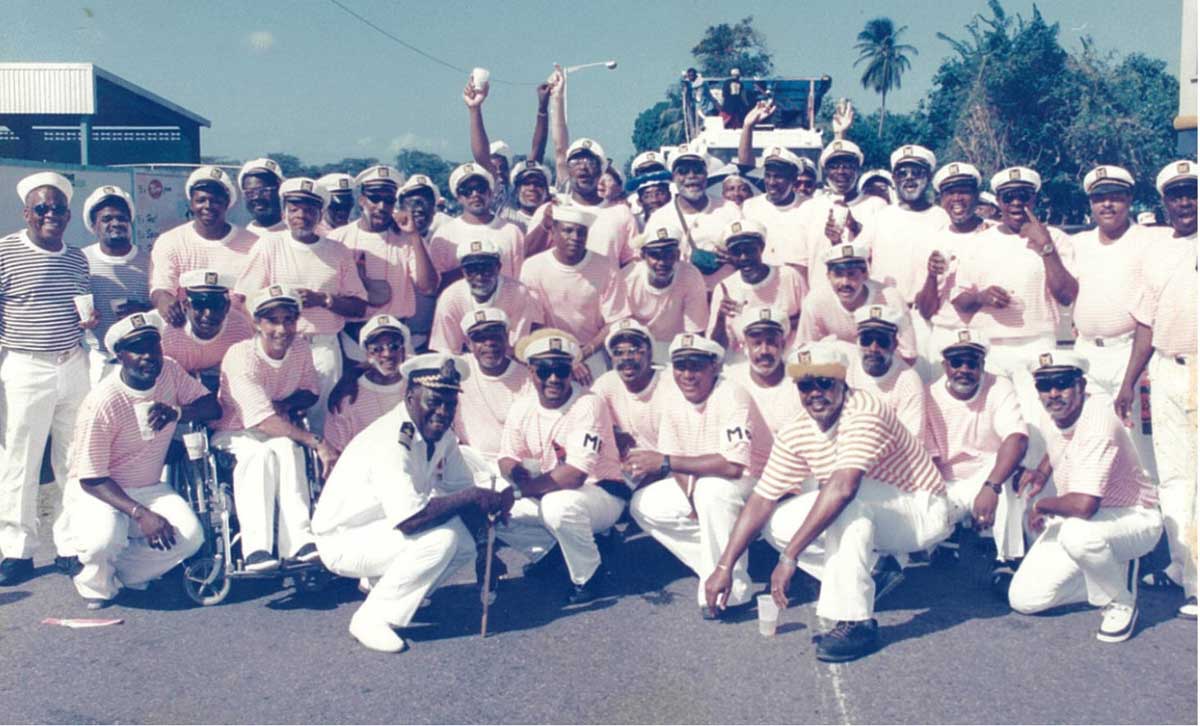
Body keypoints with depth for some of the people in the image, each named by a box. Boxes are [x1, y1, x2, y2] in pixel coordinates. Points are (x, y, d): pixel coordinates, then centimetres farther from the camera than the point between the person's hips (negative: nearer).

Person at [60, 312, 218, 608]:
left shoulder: (170, 371, -6)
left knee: (190, 536, -21)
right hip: (96, 491, -5)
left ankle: (118, 574, 5)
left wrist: (177, 412, -28)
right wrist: (141, 514, -31)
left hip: (150, 488, 5)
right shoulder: (103, 402, -23)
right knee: (104, 539, -35)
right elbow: (91, 479, -21)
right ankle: (96, 582, 2)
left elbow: (213, 406, -7)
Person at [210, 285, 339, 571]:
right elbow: (263, 420, -31)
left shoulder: (300, 348, -4)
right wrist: (318, 442, -37)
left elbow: (311, 392, 11)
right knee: (260, 452, -36)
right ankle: (257, 549, -43)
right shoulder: (242, 356, -23)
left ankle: (298, 542, -40)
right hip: (233, 433, -4)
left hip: (278, 431, 4)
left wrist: (285, 404, -14)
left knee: (287, 448, -31)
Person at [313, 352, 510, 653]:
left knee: (465, 546, -4)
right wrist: (472, 497, -29)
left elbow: (462, 490, 6)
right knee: (441, 537, -27)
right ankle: (371, 618, -14)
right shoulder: (390, 442, -30)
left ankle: (382, 583, 11)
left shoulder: (441, 434, -2)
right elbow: (409, 520, -38)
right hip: (343, 540, -9)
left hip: (385, 528, 9)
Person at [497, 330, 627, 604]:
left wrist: (522, 489, -28)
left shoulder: (588, 405, -23)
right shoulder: (523, 406, -2)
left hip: (600, 492, -7)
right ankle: (548, 550, 16)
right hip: (546, 494, 7)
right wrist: (516, 473, -23)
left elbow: (575, 475, -30)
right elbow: (508, 459, 2)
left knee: (559, 504, -38)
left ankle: (588, 576, -11)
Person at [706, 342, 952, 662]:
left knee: (851, 497, -35)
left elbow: (843, 488, -40)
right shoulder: (795, 434, -6)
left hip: (923, 512, -7)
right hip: (869, 517, 7)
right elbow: (761, 499, -4)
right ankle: (871, 573, 5)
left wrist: (790, 556, -40)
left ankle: (855, 620, -28)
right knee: (779, 522, -7)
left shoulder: (863, 412, -28)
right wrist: (724, 566, -9)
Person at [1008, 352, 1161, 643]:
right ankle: (1110, 573, 15)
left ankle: (1121, 603, -13)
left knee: (1078, 532, -42)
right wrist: (1043, 472, 5)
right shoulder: (1050, 415, -4)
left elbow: (1084, 505, -40)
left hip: (1135, 519, -8)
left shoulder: (1097, 423, -30)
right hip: (1074, 519, 8)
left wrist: (1042, 504, -21)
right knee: (1024, 599, -4)